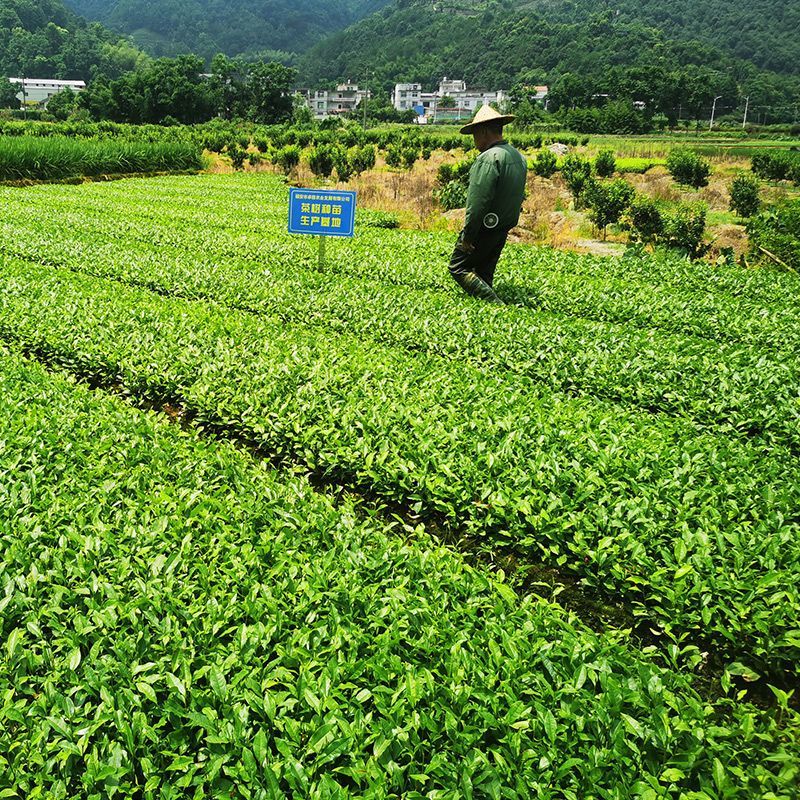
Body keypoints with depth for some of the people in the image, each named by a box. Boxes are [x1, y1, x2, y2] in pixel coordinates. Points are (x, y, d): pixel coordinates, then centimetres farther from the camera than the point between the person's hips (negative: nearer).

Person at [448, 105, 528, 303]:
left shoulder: (489, 158, -20)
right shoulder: (519, 157, 10)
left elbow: (478, 201, -25)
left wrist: (467, 235, -20)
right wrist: (507, 223, 18)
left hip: (485, 227, -9)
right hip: (504, 228, 9)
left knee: (459, 268, -1)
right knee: (484, 274, 16)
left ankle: (496, 305, -10)